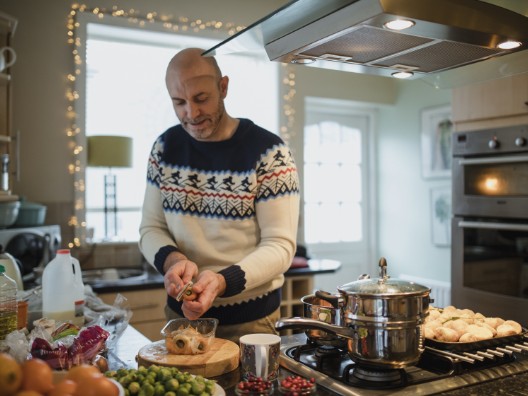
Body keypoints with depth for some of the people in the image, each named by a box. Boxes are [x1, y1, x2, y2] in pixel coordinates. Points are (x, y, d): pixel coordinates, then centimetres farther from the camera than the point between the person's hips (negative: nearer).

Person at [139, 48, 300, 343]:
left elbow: (280, 246, -18)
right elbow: (151, 228, 3)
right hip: (181, 311, 4)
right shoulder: (166, 147, -1)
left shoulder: (268, 152, -15)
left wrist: (222, 282, -33)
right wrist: (171, 259, -20)